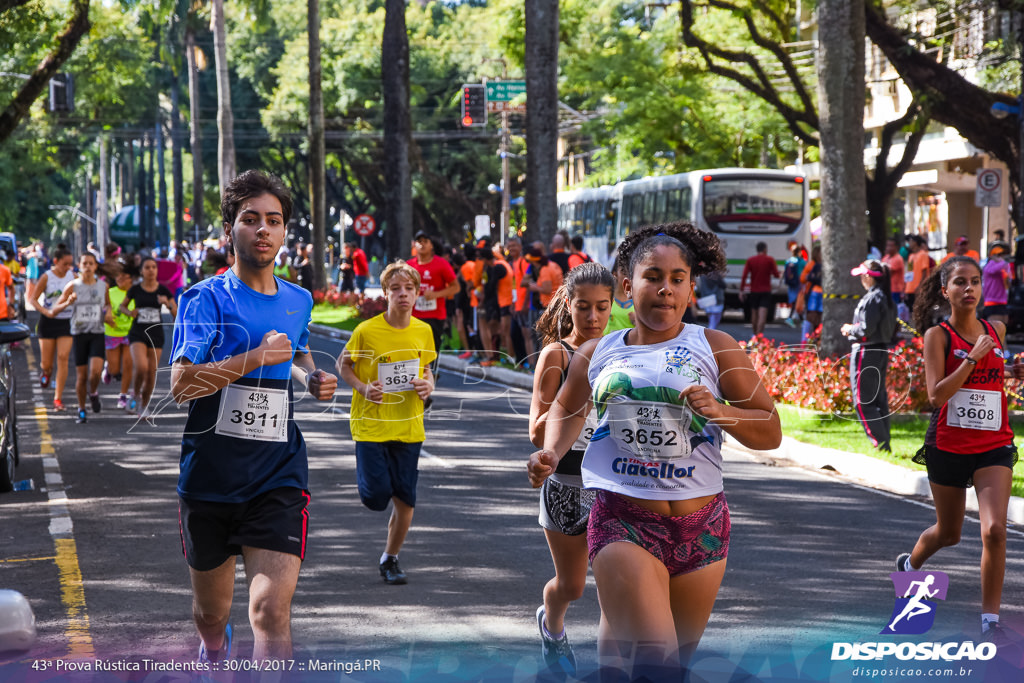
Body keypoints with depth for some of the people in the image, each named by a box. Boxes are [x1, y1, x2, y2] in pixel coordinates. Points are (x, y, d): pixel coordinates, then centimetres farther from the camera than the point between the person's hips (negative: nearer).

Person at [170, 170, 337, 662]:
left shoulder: (298, 301, 9)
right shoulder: (207, 298, -7)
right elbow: (181, 385, -19)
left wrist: (313, 379, 10)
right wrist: (257, 357, -21)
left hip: (278, 478, 2)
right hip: (210, 476, -2)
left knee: (272, 611, -18)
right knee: (210, 611, 17)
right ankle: (214, 656, 52)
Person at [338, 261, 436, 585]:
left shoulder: (424, 331, 1)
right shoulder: (367, 330, -11)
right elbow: (343, 364, 2)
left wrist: (428, 385, -5)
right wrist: (363, 388, -15)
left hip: (409, 426, 3)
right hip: (371, 424, -3)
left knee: (405, 500, 2)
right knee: (376, 496, -10)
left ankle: (390, 559, 23)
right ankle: (367, 475, 28)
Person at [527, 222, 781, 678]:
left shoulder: (715, 347, 3)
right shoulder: (595, 355, 8)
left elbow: (770, 432, 2)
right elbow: (567, 411, 27)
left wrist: (721, 412, -15)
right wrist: (551, 454, 8)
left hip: (700, 526, 2)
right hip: (624, 522, -2)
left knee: (679, 654, 16)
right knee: (654, 659, -18)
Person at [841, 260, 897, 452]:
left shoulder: (872, 298, -17)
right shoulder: (888, 299, 10)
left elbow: (866, 329, -22)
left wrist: (850, 329, -1)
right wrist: (853, 330, 14)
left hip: (866, 353, -9)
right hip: (882, 352, 9)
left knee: (863, 402, -5)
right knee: (879, 400, 14)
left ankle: (880, 442, -9)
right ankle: (884, 443, 16)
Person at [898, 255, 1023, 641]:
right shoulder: (938, 335, -8)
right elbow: (936, 395, -18)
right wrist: (973, 357, -23)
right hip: (948, 446, -2)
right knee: (949, 532, 16)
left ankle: (990, 620, -7)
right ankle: (910, 564, 50)